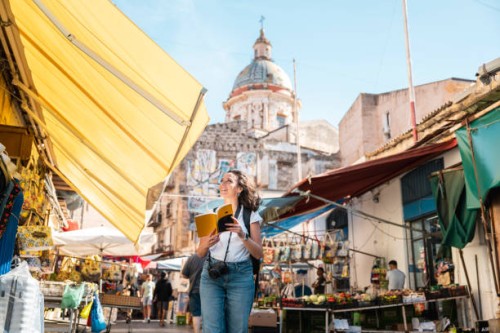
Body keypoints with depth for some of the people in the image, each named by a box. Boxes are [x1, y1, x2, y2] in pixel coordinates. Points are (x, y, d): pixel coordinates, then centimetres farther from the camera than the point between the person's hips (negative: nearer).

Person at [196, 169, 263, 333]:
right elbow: (199, 253, 9)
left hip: (241, 276, -1)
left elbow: (258, 254, -1)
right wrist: (206, 244, -13)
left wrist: (243, 236, -18)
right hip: (211, 275, 1)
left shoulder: (251, 215, 4)